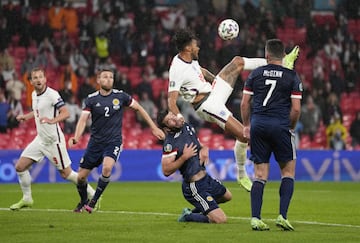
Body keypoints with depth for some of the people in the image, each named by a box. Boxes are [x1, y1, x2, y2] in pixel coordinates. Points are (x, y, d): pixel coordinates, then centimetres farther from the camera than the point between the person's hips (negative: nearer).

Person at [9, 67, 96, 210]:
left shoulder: (52, 94, -17)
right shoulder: (34, 95, 9)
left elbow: (65, 113, -26)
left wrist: (52, 120, -42)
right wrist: (25, 117, 21)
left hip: (53, 140, -8)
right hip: (40, 139, 8)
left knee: (66, 173, -2)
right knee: (20, 167, 2)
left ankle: (92, 195, 14)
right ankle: (27, 199, 17)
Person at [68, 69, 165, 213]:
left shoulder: (120, 96, -2)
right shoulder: (91, 99, -4)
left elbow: (139, 108, 10)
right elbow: (83, 119, -12)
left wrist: (154, 128, 9)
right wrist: (76, 137, -31)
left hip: (113, 141, -2)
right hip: (95, 142, 2)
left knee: (107, 167, -30)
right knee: (81, 177, 2)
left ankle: (93, 201, -13)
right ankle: (83, 202, 33)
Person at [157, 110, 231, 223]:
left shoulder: (187, 127, 3)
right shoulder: (169, 143, -22)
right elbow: (166, 171, -27)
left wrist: (204, 149, -4)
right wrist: (184, 157, -28)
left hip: (206, 178, 9)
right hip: (195, 187, -9)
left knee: (227, 196, 33)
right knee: (220, 219, -15)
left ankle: (196, 211, 36)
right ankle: (188, 216, 5)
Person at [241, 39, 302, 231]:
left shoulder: (256, 74, 7)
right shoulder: (292, 77, 0)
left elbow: (245, 103, 6)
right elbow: (296, 109, -5)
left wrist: (246, 125, 17)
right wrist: (291, 128, 10)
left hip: (258, 125, 3)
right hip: (280, 126, -2)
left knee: (260, 175, 6)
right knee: (288, 172, 10)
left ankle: (255, 218, -3)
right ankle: (282, 216, -1)